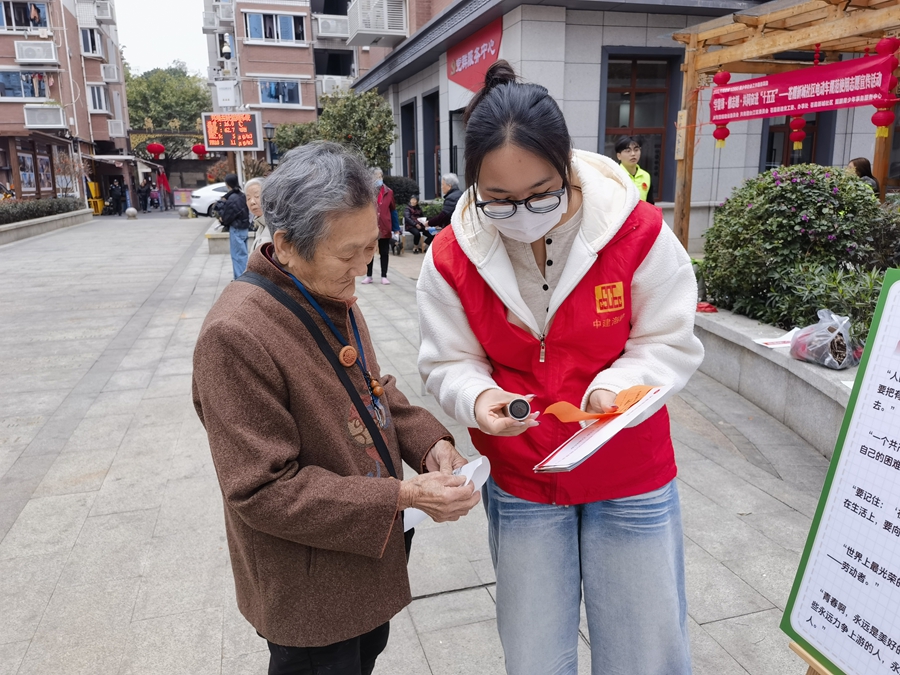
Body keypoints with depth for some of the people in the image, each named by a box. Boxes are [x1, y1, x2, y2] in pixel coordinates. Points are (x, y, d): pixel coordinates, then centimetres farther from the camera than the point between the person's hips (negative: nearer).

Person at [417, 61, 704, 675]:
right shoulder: (452, 257, -12)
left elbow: (671, 344, -10)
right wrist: (479, 398, -27)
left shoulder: (637, 230, -17)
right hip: (520, 484, 2)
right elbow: (448, 364, -5)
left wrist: (617, 387, -29)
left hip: (632, 481, -1)